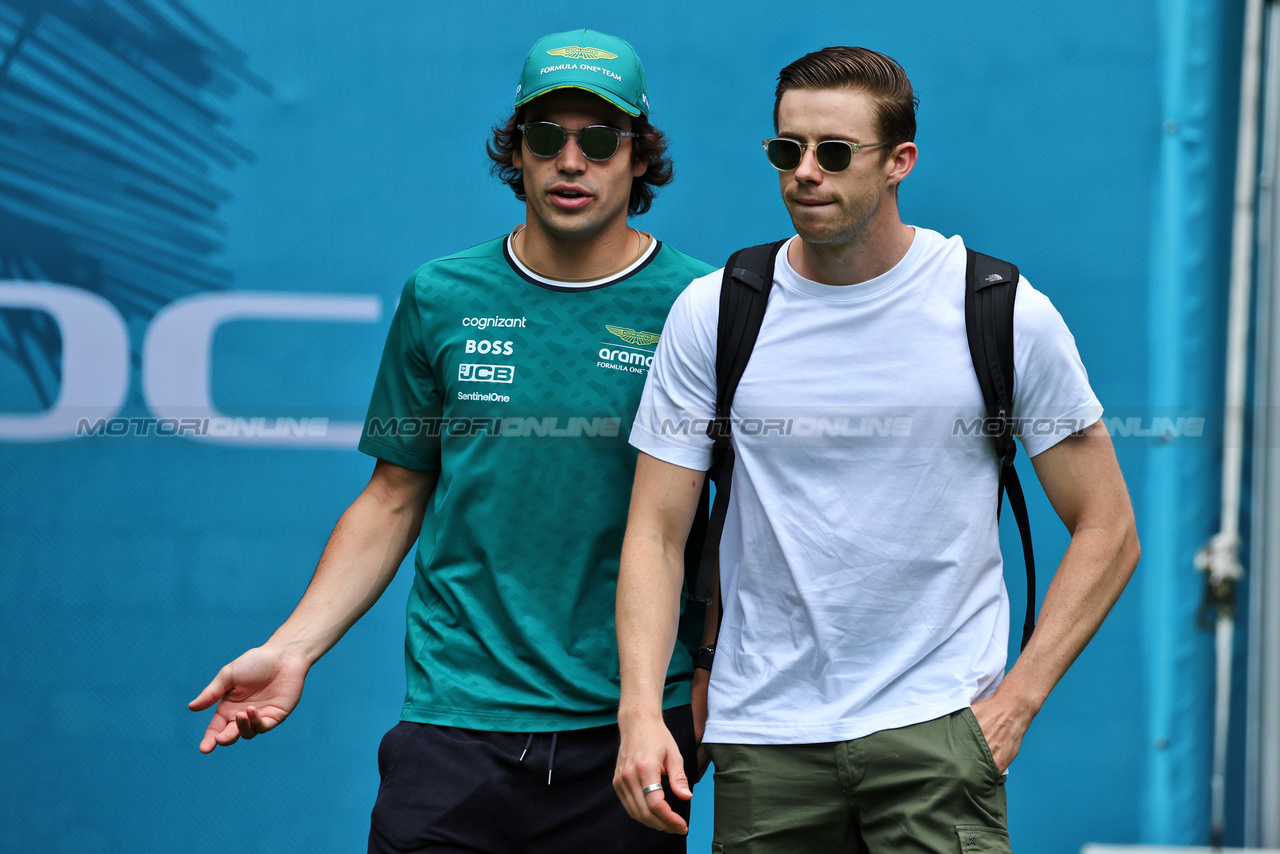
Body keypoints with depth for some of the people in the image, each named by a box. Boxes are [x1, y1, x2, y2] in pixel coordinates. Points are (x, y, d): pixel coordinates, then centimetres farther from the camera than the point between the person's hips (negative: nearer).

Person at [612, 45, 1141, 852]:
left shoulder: (1005, 315, -2)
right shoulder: (711, 314, 2)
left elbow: (1106, 531, 3)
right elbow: (655, 534, 3)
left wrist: (1014, 701, -6)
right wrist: (640, 711, -11)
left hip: (935, 723, -2)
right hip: (762, 737, 2)